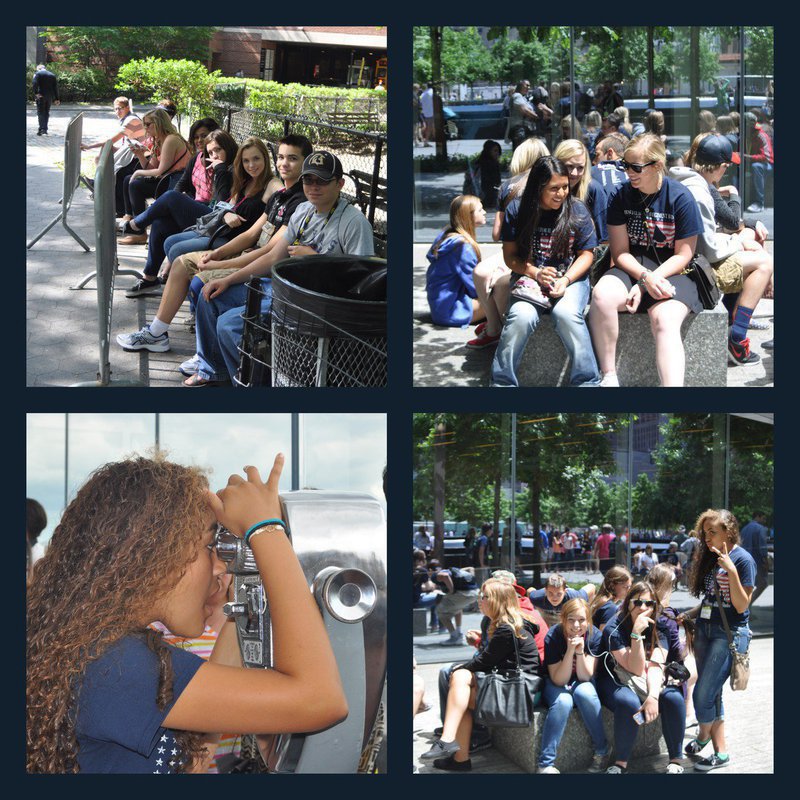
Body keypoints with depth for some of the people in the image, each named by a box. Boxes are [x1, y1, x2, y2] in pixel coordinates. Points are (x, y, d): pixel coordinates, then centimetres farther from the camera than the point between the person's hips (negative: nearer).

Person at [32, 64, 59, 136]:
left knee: (40, 113, -2)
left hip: (41, 95, -4)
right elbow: (55, 87, 11)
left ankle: (42, 129, -13)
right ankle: (45, 130, 13)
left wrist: (36, 93, -20)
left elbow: (34, 83, -16)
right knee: (46, 113, 12)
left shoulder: (37, 73, 1)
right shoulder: (52, 75, 15)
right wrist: (56, 98, 11)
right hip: (50, 97, 4)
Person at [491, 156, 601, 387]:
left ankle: (587, 381, -20)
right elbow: (510, 255, 1)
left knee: (566, 314, -33)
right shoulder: (517, 210, -2)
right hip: (529, 276, 0)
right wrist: (535, 273, -16)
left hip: (571, 276, 0)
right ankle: (502, 381, -15)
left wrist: (565, 280, -14)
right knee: (521, 317, -31)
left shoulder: (577, 210, -1)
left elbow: (586, 254, 3)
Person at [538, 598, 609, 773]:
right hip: (555, 683, -2)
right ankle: (546, 764, -31)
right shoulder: (553, 637, -23)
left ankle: (601, 752, -16)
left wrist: (580, 651, -35)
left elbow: (585, 676, -17)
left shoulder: (594, 635, -17)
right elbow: (559, 680, -23)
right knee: (563, 701, -34)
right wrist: (570, 650, -36)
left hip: (581, 683, 2)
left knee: (585, 693, -33)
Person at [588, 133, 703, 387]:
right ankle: (608, 376, -22)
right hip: (632, 270, 2)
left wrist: (650, 283, -14)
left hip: (671, 273, -2)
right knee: (602, 295, -31)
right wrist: (646, 278, -17)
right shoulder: (621, 196, 3)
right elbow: (620, 252, 3)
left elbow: (683, 255, -3)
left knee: (664, 320, -33)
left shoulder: (680, 197, -5)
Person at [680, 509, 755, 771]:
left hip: (730, 634, -7)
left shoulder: (743, 560, -11)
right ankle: (720, 750, 15)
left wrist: (731, 571, -24)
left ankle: (704, 736, 15)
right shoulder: (710, 558, 12)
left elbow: (741, 605, -15)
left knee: (703, 694, -8)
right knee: (712, 693, 8)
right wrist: (687, 616, 7)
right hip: (705, 629, 7)